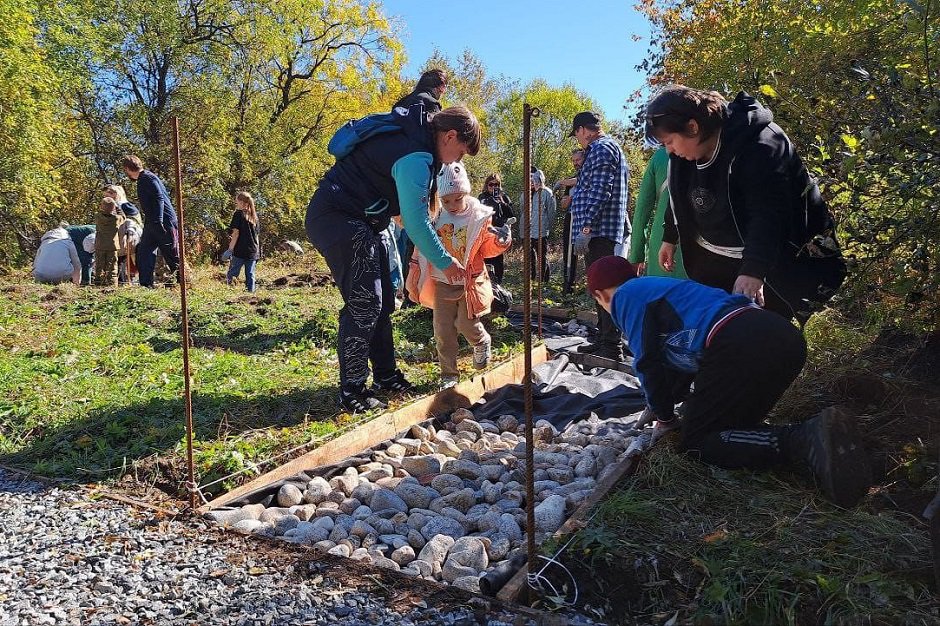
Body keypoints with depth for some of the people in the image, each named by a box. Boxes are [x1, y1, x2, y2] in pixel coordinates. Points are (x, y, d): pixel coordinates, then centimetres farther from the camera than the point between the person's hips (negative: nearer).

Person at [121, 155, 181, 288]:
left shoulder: (148, 178, -11)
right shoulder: (142, 180, 19)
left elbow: (159, 199, -21)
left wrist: (158, 221, -26)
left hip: (164, 222, -10)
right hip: (152, 223, 10)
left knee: (172, 255, -5)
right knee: (144, 251, 7)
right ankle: (146, 284, 7)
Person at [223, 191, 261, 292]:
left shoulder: (239, 214, -5)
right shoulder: (254, 215, 13)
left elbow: (236, 233, -10)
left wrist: (230, 250, -10)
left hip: (240, 251, -6)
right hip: (253, 251, 6)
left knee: (231, 275, -2)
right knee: (250, 275, 7)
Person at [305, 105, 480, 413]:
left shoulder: (413, 138, 10)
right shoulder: (415, 158, -22)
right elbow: (416, 223, -21)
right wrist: (445, 262, -9)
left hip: (359, 222, 11)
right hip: (336, 218, -11)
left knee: (382, 301, 12)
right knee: (363, 304, -11)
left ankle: (386, 376, 22)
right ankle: (351, 392, -3)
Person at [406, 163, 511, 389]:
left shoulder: (479, 217, -7)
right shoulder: (434, 218, -4)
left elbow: (486, 249, 0)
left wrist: (500, 242, -20)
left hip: (470, 283, -2)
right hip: (442, 284, 2)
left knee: (466, 323, -3)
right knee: (443, 330, 2)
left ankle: (481, 343, 33)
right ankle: (448, 374, 14)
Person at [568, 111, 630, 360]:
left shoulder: (600, 149, -10)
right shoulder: (609, 148, 24)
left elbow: (599, 191, -20)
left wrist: (585, 228, -22)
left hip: (598, 231, -11)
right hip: (604, 232, 11)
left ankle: (612, 348, -8)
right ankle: (604, 340, 22)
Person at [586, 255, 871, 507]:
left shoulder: (626, 296, 9)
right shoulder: (658, 285, 35)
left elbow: (648, 363, 4)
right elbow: (684, 359, 38)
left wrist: (665, 418, 19)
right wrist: (658, 405, 47)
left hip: (741, 347, -9)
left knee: (697, 441, 3)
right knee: (735, 424, 27)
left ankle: (801, 440, -17)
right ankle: (810, 437, 1)